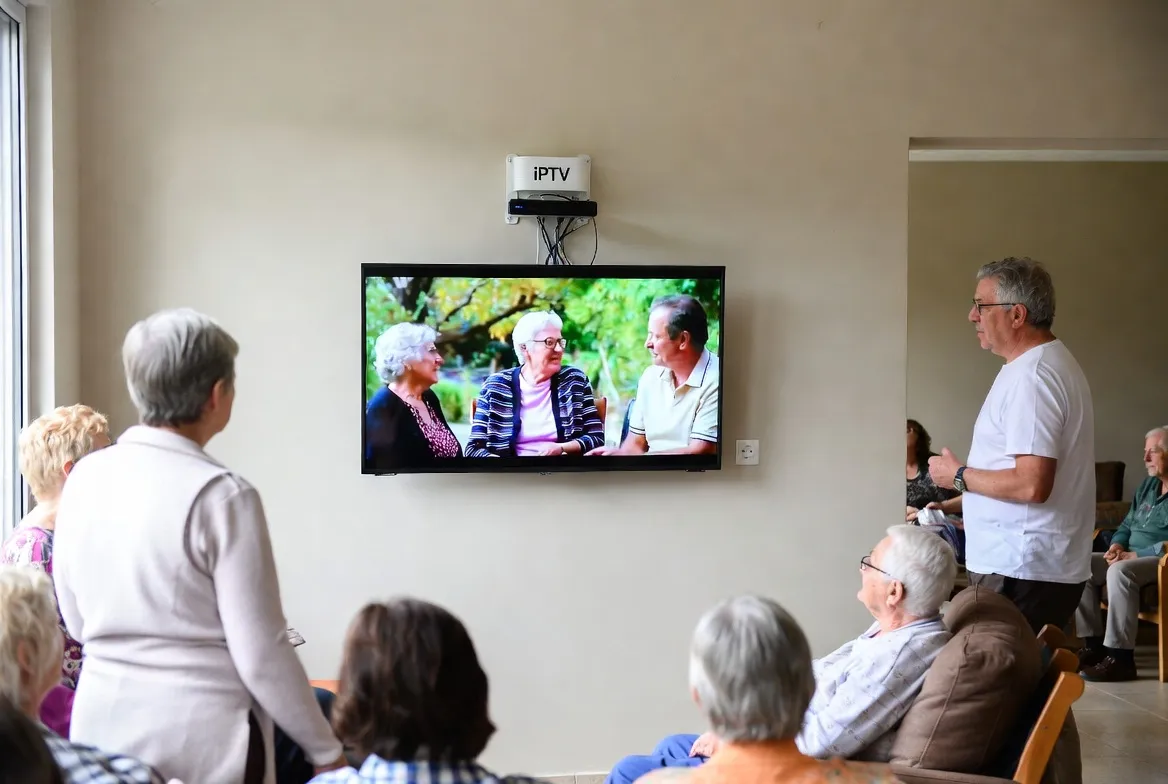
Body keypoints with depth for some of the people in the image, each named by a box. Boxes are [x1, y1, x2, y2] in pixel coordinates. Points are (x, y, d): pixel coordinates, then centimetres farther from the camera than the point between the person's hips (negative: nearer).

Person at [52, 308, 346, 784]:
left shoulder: (84, 478, 0)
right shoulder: (222, 495, -17)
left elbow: (77, 622, 11)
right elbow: (261, 655, -15)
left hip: (102, 722, 6)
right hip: (201, 735, -5)